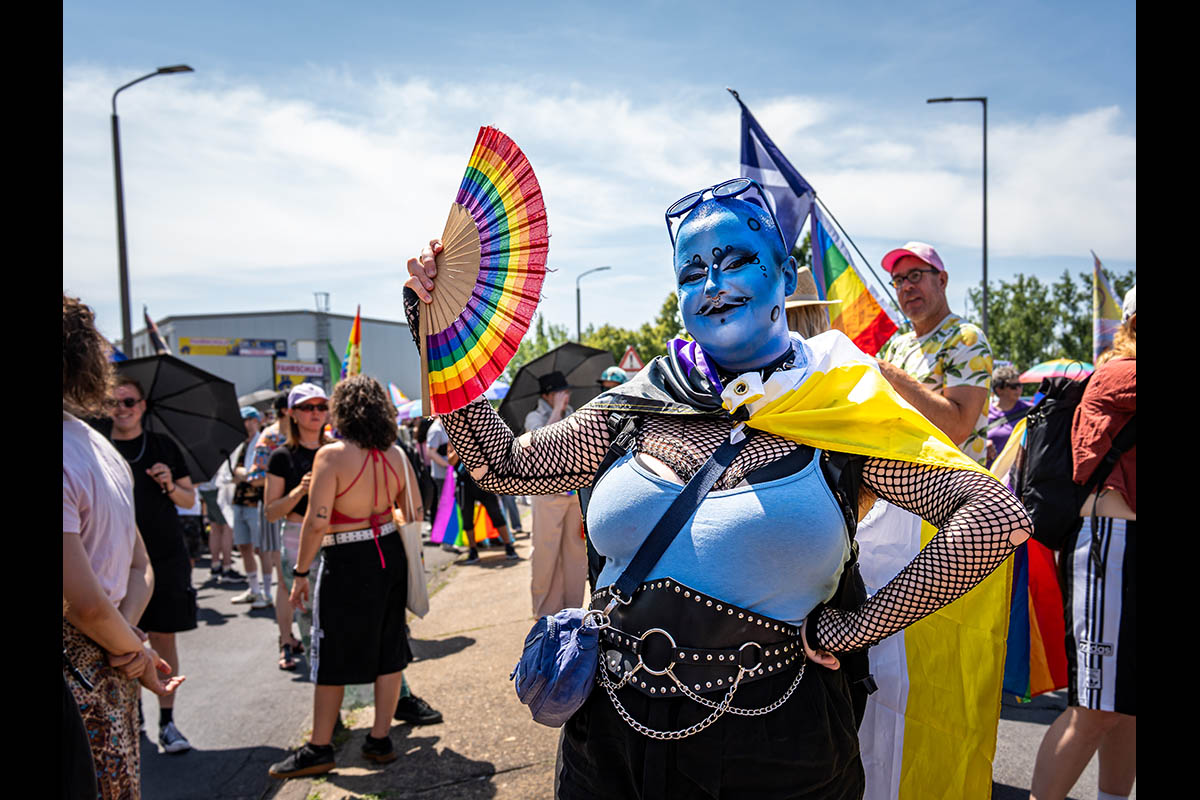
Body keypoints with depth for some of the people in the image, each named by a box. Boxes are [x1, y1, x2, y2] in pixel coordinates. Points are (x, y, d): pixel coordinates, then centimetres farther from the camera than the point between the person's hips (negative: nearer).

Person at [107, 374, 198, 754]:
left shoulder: (164, 447, 5)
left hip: (165, 557, 0)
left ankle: (167, 721, 11)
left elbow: (190, 500, 8)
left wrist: (171, 486, -11)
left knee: (163, 638, 3)